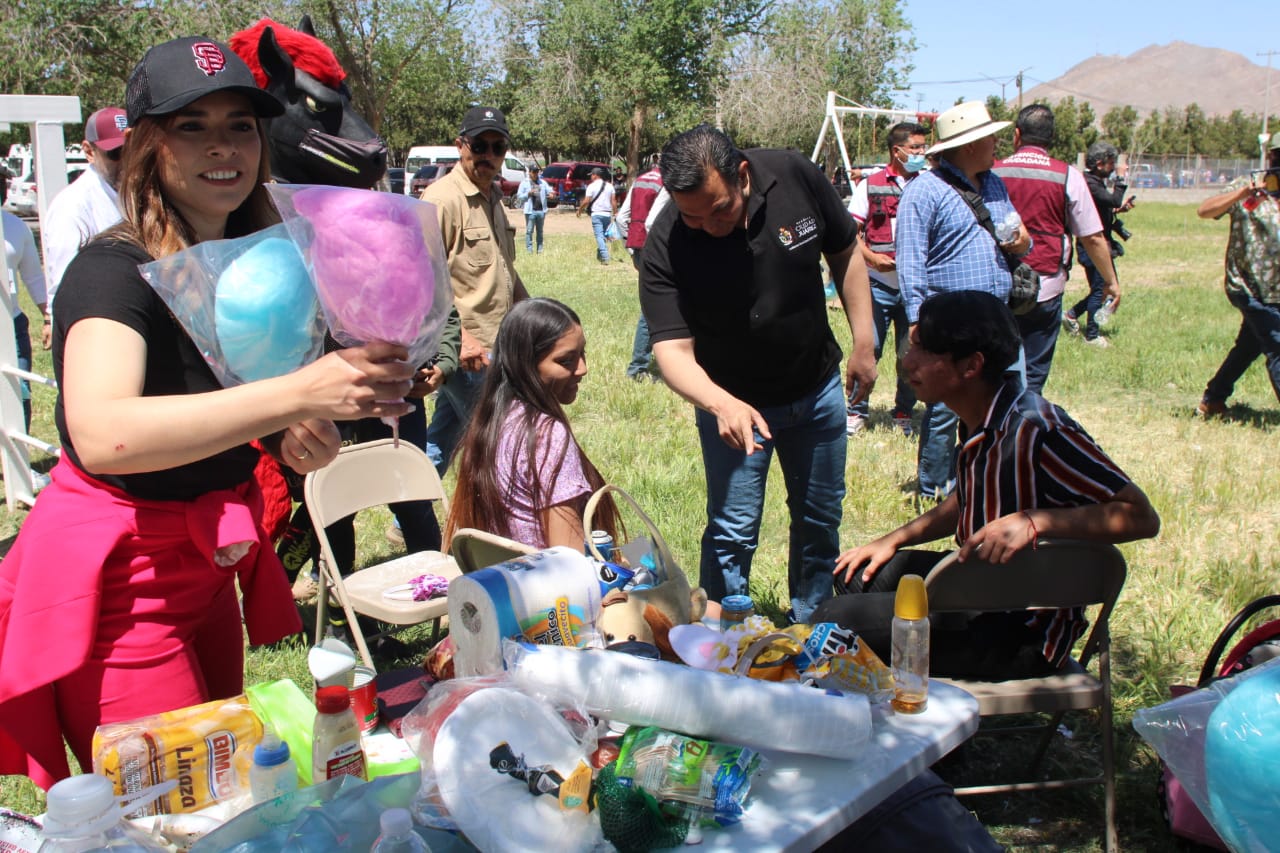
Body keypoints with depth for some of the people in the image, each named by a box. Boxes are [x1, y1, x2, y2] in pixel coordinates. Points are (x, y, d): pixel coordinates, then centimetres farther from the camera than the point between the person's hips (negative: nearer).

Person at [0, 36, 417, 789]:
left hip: (205, 568, 8)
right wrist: (297, 393, -47)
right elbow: (101, 434, -39)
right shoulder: (115, 270, -19)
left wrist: (305, 443, -8)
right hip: (117, 580, -8)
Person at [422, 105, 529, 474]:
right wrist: (460, 337, -25)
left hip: (490, 347, 9)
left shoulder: (492, 199, 16)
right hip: (465, 351, -9)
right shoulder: (442, 199, -14)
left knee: (442, 438, 17)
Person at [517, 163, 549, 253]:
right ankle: (529, 250, -3)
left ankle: (540, 250, 15)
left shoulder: (543, 182, 14)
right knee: (529, 231, -5)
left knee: (540, 231, 10)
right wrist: (529, 193, -13)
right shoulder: (524, 183, 5)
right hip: (530, 211, -4)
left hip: (541, 210, 4)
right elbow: (519, 196, 2)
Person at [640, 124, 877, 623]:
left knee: (821, 519, 17)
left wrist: (863, 343, -3)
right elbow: (672, 349, -30)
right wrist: (721, 403, -49)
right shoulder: (665, 247, -27)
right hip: (734, 402, -3)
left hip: (818, 388, 4)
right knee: (733, 532, -3)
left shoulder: (796, 177, -19)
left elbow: (845, 253, -2)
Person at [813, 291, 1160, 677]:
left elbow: (1142, 518, -27)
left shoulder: (1037, 431, -27)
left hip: (1024, 634, -9)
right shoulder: (979, 419, 2)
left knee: (836, 620, -16)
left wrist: (1034, 522, -36)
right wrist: (893, 540, 12)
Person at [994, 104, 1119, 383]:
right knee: (1033, 373, 5)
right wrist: (1110, 281, 11)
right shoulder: (1067, 176, -4)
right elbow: (1093, 237, 0)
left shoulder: (993, 174, 0)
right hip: (1044, 290, -1)